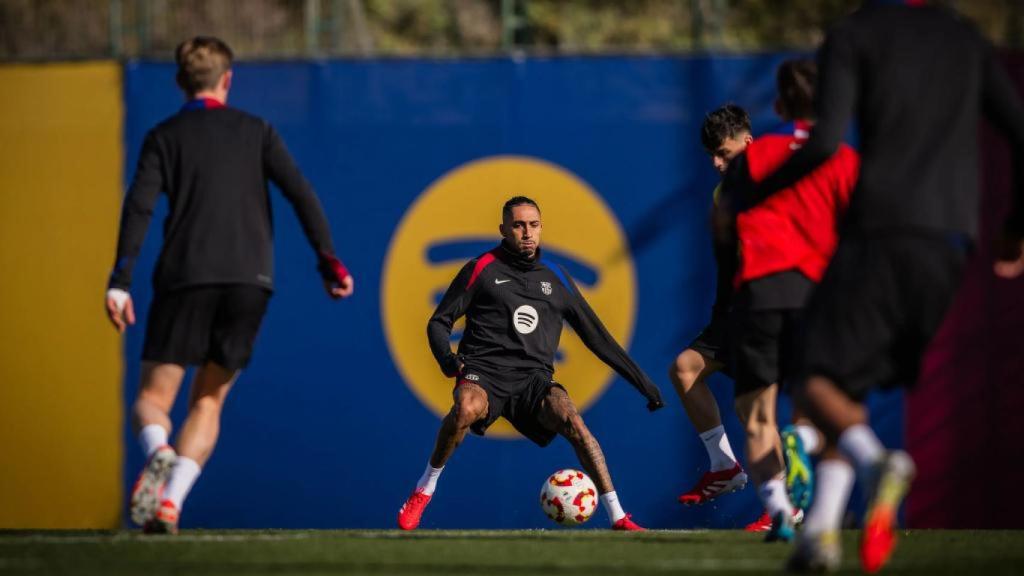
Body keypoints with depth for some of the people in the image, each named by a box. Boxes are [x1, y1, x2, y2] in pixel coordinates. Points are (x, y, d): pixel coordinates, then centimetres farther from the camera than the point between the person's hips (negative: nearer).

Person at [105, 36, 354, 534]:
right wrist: (329, 261, 1)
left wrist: (120, 282, -9)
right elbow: (299, 193, 2)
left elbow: (138, 207, -4)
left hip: (184, 278, -1)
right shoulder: (256, 132, 14)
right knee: (207, 402, 11)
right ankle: (171, 501, -8)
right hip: (250, 280, 2)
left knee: (152, 398, 3)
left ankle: (158, 453, -32)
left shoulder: (164, 137, 10)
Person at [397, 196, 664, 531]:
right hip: (484, 370, -2)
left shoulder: (555, 278, 19)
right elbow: (439, 322, 10)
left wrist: (641, 381, 20)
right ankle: (424, 489, -14)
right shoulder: (481, 269, 9)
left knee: (573, 422, -28)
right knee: (466, 409, -37)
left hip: (534, 377, 2)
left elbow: (596, 337, 23)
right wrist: (446, 358, -13)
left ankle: (617, 518, -25)